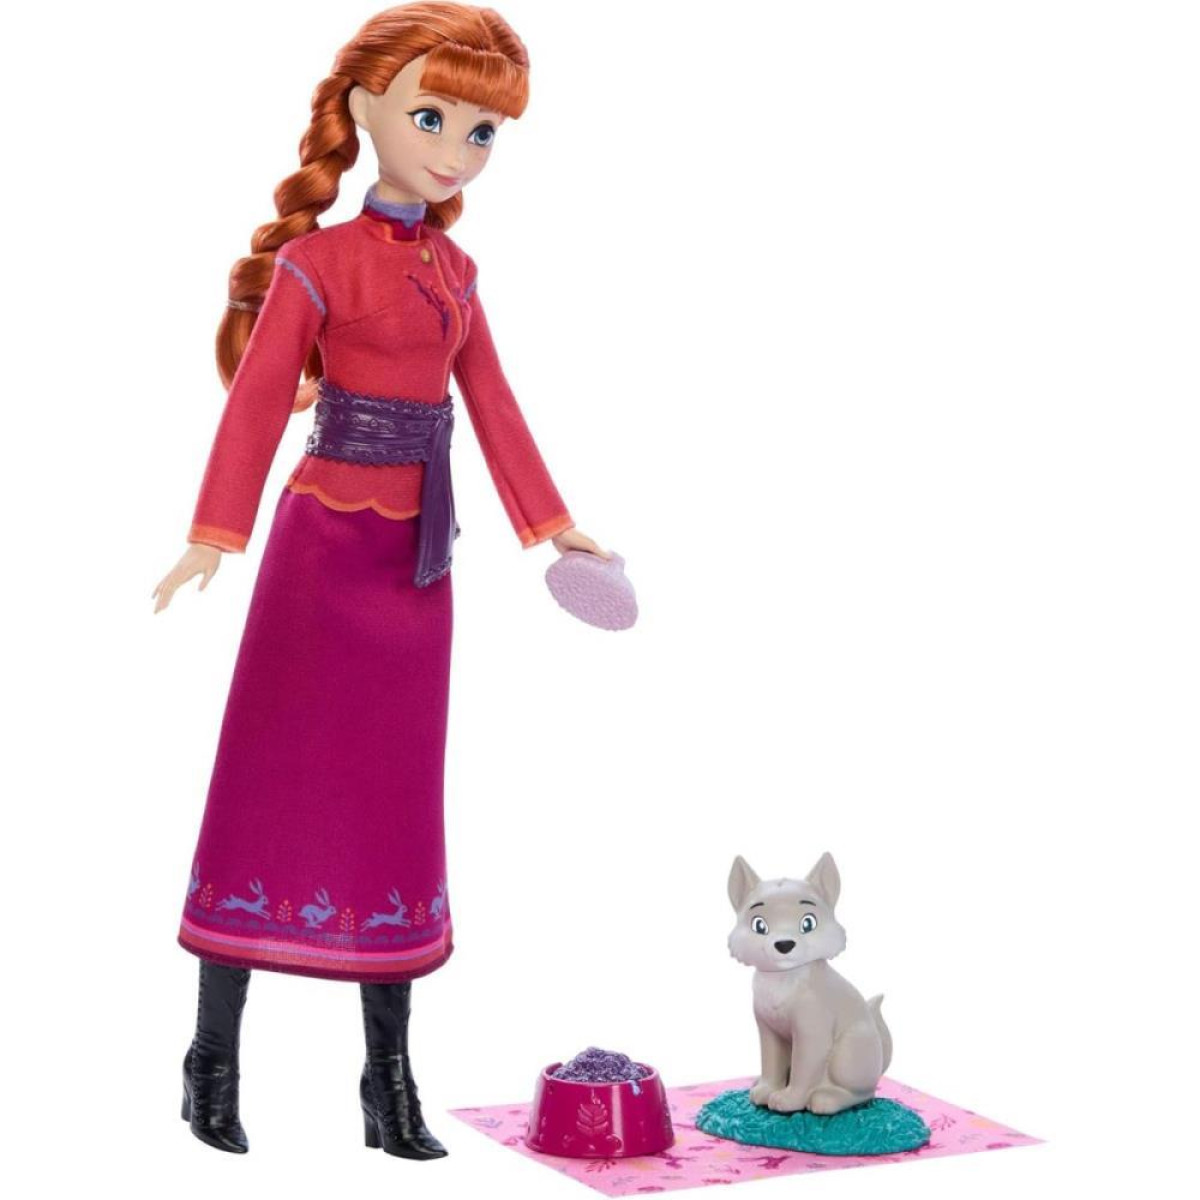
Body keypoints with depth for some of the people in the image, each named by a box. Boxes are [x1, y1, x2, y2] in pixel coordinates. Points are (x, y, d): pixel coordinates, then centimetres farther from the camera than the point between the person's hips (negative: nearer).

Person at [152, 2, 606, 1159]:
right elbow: (257, 401, -14)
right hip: (326, 539, -6)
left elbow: (492, 405, 16)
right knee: (274, 782, -1)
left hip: (414, 555, 6)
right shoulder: (316, 262, -7)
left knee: (394, 802, 7)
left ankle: (389, 1075, 13)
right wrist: (214, 538, -24)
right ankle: (214, 1055, 10)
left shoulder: (453, 272, 12)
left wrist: (552, 525, 16)